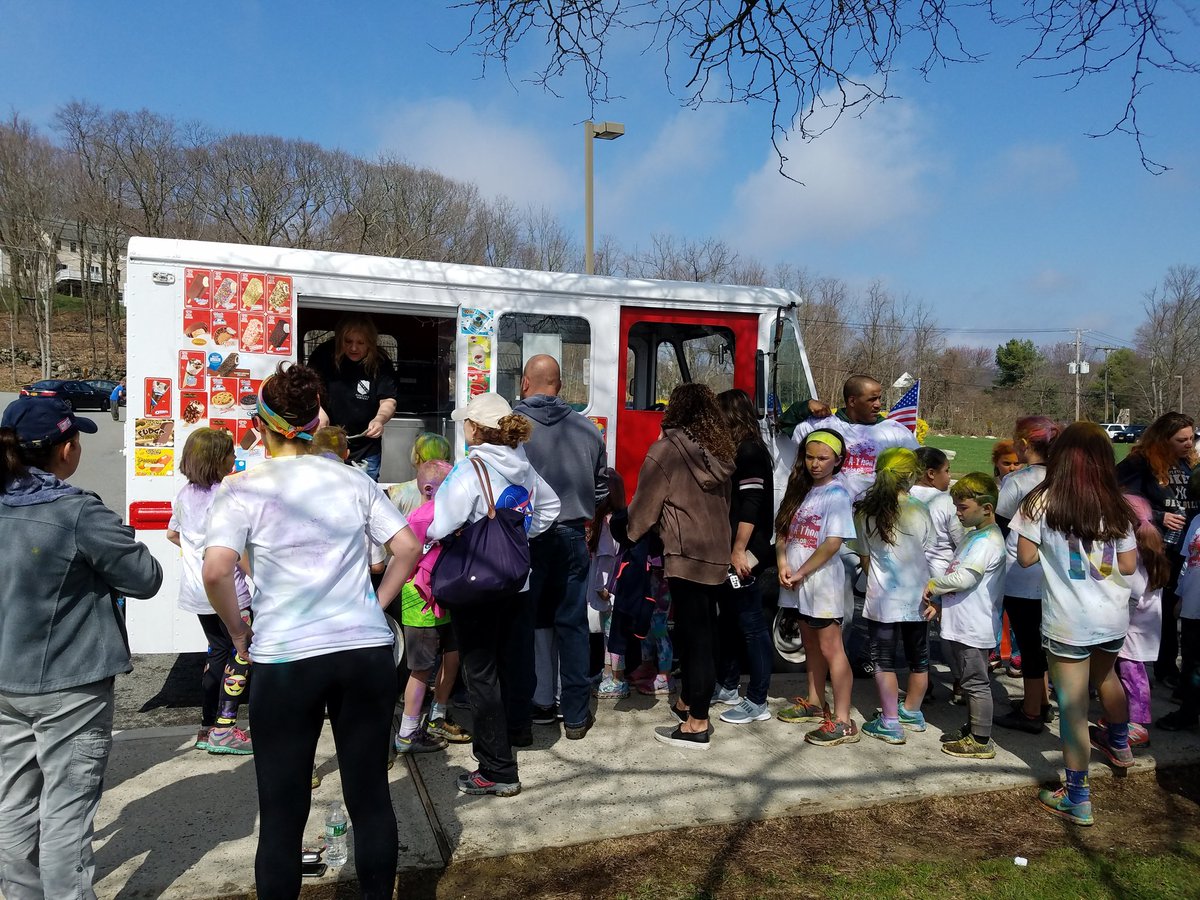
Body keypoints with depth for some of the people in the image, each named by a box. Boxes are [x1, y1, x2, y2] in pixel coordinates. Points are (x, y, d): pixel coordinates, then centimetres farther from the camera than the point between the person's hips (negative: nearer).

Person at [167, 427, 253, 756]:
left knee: (218, 651, 19)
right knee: (241, 655, 3)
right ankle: (224, 729, 1)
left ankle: (208, 727, 23)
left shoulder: (184, 494, 8)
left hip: (195, 590, 8)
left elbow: (172, 534, 22)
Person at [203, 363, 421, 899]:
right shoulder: (351, 479, 6)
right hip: (368, 652, 3)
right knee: (370, 795, 15)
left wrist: (238, 631, -2)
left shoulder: (244, 488, -4)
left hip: (284, 659, -3)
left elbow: (216, 569, -17)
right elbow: (408, 548, 5)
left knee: (282, 811, 11)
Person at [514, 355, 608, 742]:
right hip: (571, 538, 3)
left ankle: (520, 720, 13)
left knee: (520, 627, 7)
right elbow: (600, 490, 11)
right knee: (572, 625, 11)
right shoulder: (587, 429, 3)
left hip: (522, 539, -3)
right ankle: (575, 717, 19)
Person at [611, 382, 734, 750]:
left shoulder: (666, 449, -10)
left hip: (686, 554, -7)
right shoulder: (720, 450, 9)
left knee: (693, 633, -3)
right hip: (718, 553, 7)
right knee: (701, 631, 17)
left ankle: (697, 725, 4)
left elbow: (645, 506, -7)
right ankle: (688, 702, 33)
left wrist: (622, 525, 13)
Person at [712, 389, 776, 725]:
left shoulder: (750, 451, -13)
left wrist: (740, 551, -23)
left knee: (751, 625, -4)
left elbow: (751, 505, -21)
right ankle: (726, 686, 30)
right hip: (728, 551, 10)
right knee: (729, 619, 17)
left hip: (743, 554, -10)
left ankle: (757, 703, 3)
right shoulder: (736, 450, 16)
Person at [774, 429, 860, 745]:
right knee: (810, 644, 19)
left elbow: (833, 543, -17)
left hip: (822, 579, -8)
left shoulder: (836, 495, -11)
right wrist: (783, 563, -5)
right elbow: (782, 529, 10)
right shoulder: (801, 489, 12)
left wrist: (800, 573, -14)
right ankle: (814, 703, 33)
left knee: (830, 648, -6)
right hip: (798, 583, 8)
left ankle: (842, 722, -2)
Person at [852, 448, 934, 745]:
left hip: (882, 598, -1)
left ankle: (890, 723, 9)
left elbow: (864, 558, 3)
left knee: (884, 661, 6)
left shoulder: (864, 512, -7)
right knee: (919, 658, 17)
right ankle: (912, 712, 33)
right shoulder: (919, 511, -8)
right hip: (916, 597, 2)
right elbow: (927, 556, 1)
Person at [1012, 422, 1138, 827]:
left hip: (1068, 622, -5)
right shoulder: (1116, 507, 0)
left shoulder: (1042, 502, -12)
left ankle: (1077, 800, 8)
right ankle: (1119, 745, 56)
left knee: (1073, 707, 1)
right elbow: (1128, 566, 3)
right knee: (1106, 676, 32)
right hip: (1112, 617, 5)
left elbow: (1025, 558, -9)